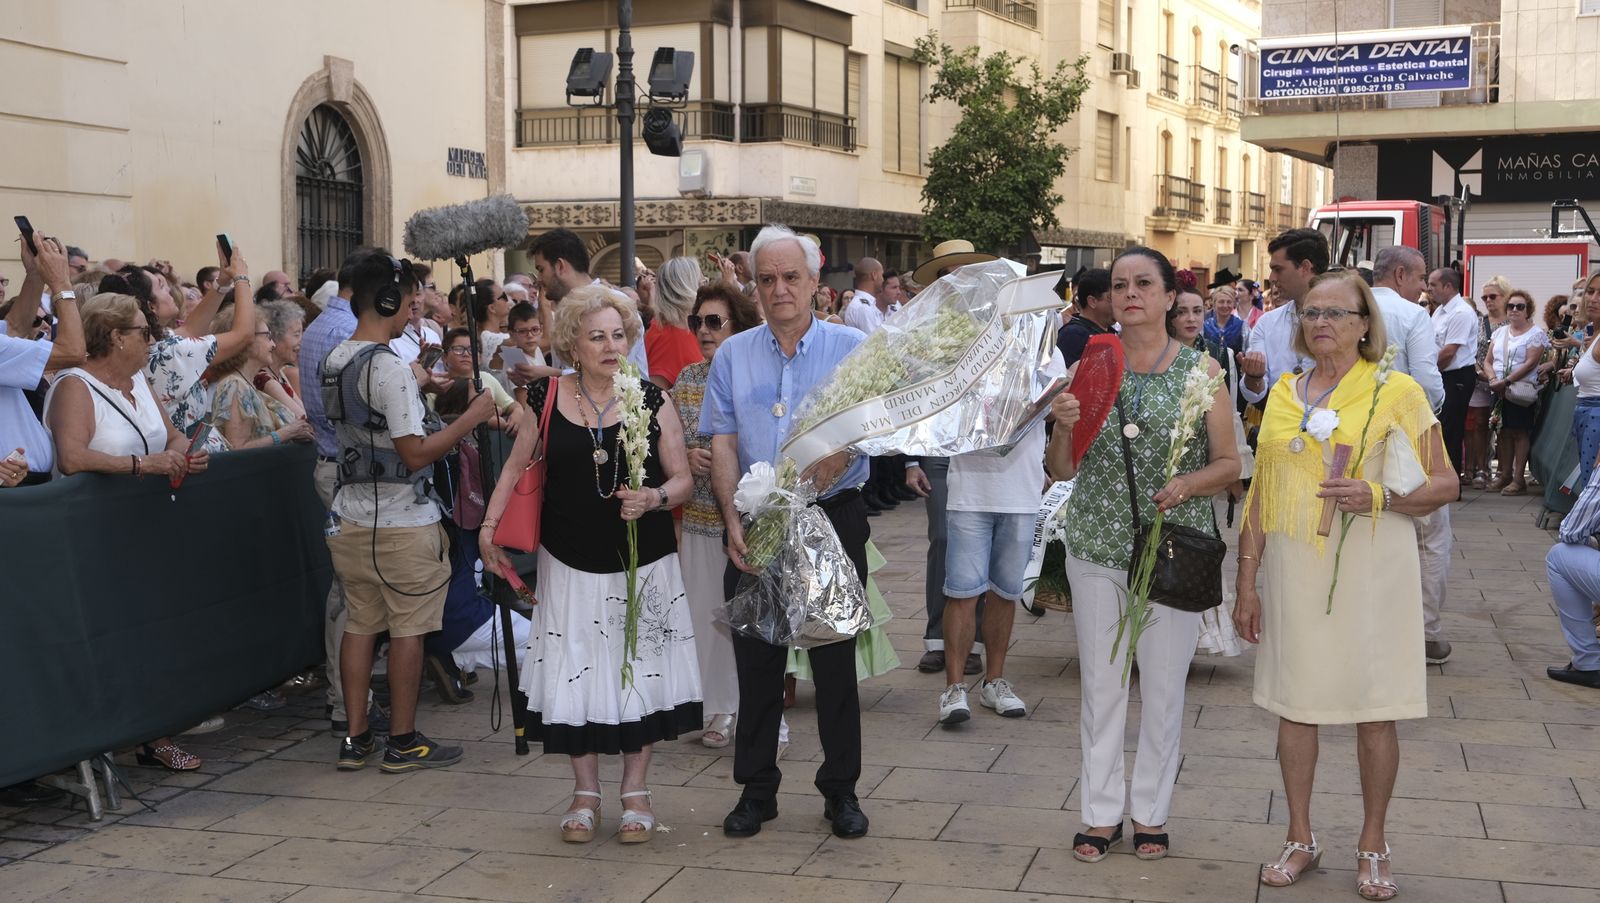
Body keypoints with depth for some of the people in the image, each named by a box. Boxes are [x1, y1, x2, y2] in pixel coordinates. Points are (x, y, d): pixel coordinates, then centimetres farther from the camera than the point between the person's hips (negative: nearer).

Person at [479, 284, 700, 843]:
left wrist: (654, 498, -20)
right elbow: (517, 468, 9)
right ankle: (586, 792, 19)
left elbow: (683, 479, 1)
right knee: (576, 672, 3)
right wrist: (489, 528, -2)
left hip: (644, 562, 0)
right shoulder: (546, 399, 1)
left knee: (640, 669, 5)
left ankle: (635, 790, 21)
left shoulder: (652, 400, -1)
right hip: (571, 561, 1)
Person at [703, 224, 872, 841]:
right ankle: (756, 790, 20)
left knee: (836, 660, 4)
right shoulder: (733, 355, 7)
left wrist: (827, 464, -31)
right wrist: (734, 520, -11)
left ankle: (841, 790, 18)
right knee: (755, 661, 7)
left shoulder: (851, 349, 0)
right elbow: (722, 444, 2)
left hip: (833, 518, -2)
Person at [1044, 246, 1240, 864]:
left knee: (1163, 688, 7)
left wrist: (1188, 483, -18)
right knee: (1100, 685, 9)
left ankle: (1150, 812, 22)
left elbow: (1229, 464, 1)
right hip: (1096, 548, 2)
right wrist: (1064, 422, -14)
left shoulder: (1200, 371, 0)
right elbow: (1062, 470, 6)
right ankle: (1100, 812, 21)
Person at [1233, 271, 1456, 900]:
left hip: (1368, 570, -3)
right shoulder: (1283, 394, 10)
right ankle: (1301, 840, 23)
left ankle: (1372, 847, 20)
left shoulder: (1396, 392, -2)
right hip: (1293, 570, 3)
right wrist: (1247, 581, 9)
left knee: (1375, 709, 4)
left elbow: (1445, 484, -2)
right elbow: (1261, 494, 12)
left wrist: (1378, 497, -20)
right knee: (1293, 704, 8)